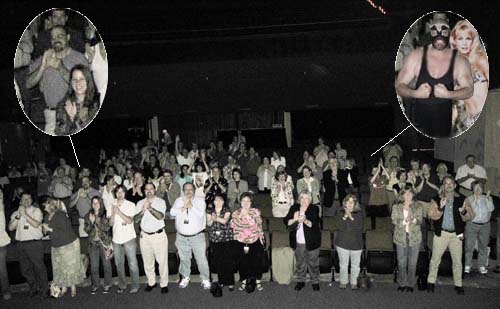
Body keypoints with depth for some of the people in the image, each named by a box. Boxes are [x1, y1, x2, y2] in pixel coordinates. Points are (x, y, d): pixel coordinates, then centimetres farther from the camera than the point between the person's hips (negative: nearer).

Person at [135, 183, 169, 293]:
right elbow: (136, 219, -3)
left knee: (162, 260, -1)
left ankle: (164, 284, 10)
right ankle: (151, 282, 26)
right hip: (145, 236, 3)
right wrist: (143, 210, -20)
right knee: (147, 261, 11)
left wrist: (150, 208, -31)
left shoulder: (160, 201, -2)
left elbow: (160, 216, -18)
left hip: (159, 235, -3)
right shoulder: (140, 203, 8)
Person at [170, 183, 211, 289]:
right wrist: (184, 207, -16)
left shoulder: (200, 200, -2)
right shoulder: (179, 200, 6)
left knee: (201, 259, -1)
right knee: (184, 258, 15)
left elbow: (201, 213, -18)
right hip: (182, 236, 3)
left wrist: (190, 205, -14)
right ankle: (185, 277, 32)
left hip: (197, 236, -3)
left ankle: (205, 279, 13)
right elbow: (172, 212, -8)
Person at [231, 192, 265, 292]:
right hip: (241, 242, 1)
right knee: (242, 262, 3)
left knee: (256, 262, 3)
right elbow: (233, 226, -2)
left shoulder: (256, 212, 0)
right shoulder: (236, 213, 5)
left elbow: (257, 224, -9)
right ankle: (244, 282, 22)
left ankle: (258, 282, 20)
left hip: (255, 241, -1)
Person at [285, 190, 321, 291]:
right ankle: (300, 281, 30)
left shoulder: (314, 209, -4)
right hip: (298, 242, 3)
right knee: (299, 263, 14)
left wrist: (305, 221, -34)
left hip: (311, 242, -2)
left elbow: (315, 224, -16)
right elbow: (286, 221, -2)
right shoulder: (294, 208, 5)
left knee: (313, 263, 8)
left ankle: (315, 281, 24)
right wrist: (294, 219, -21)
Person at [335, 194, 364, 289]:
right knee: (343, 265, 9)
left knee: (355, 265, 7)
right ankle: (343, 282, 25)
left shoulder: (360, 214, 0)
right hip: (342, 243, 0)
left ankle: (354, 283, 25)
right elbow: (340, 227, -12)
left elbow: (359, 226, -14)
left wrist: (351, 217, -24)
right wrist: (345, 216, -21)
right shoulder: (340, 213, 1)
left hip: (356, 244, 0)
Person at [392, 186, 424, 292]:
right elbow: (394, 220, -2)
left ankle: (410, 284, 15)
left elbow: (420, 219, -6)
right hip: (401, 237, 0)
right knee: (401, 262, 4)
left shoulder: (418, 206, 5)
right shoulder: (396, 206, 6)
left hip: (414, 237, 0)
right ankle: (402, 283, 15)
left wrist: (414, 220, -27)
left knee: (412, 263, 4)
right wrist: (404, 221, -19)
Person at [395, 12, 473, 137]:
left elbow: (469, 90, -4)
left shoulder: (459, 61, -6)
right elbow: (399, 85, -6)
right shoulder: (416, 56, -7)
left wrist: (448, 94, -23)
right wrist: (415, 93, -26)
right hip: (420, 120, -1)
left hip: (444, 122, 1)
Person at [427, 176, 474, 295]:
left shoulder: (461, 199, 3)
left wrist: (464, 211, -20)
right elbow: (431, 215, -10)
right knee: (435, 259, 4)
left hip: (456, 234, 1)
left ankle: (458, 285, 21)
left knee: (457, 261, 8)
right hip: (441, 233, -1)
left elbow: (470, 216, 1)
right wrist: (440, 207, -25)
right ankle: (431, 282, 17)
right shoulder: (437, 199, -1)